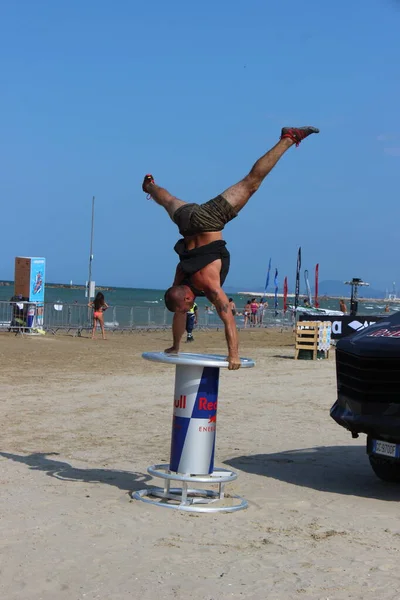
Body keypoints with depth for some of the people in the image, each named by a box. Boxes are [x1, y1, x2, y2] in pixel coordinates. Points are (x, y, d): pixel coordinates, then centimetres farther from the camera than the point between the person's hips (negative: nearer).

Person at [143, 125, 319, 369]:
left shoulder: (209, 284, -21)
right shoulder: (179, 285, -7)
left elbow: (229, 319, -24)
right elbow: (180, 317, 8)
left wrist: (234, 355, -22)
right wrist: (175, 347, 14)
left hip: (208, 222, -3)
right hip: (188, 218, 3)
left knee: (251, 182, -6)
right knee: (170, 202, 33)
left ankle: (288, 138, -12)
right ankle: (150, 185, 67)